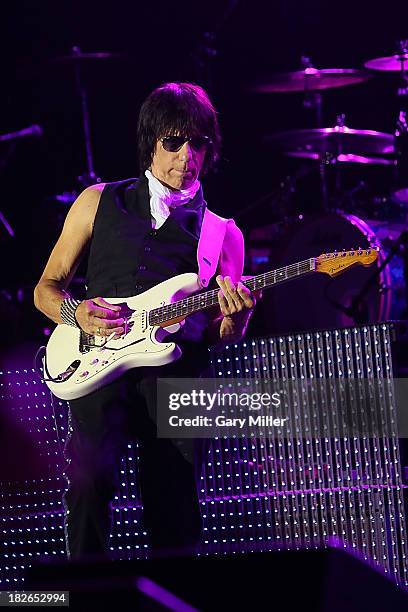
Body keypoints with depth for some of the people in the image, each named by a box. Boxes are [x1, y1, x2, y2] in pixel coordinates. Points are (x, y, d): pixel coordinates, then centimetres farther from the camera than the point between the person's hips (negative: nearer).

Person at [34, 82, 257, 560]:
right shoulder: (99, 203, 16)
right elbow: (47, 287, 18)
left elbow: (220, 337, 15)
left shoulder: (223, 233, 17)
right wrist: (76, 314, -4)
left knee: (175, 525, -7)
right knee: (90, 478, -24)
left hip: (177, 371, 1)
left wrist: (235, 316, -9)